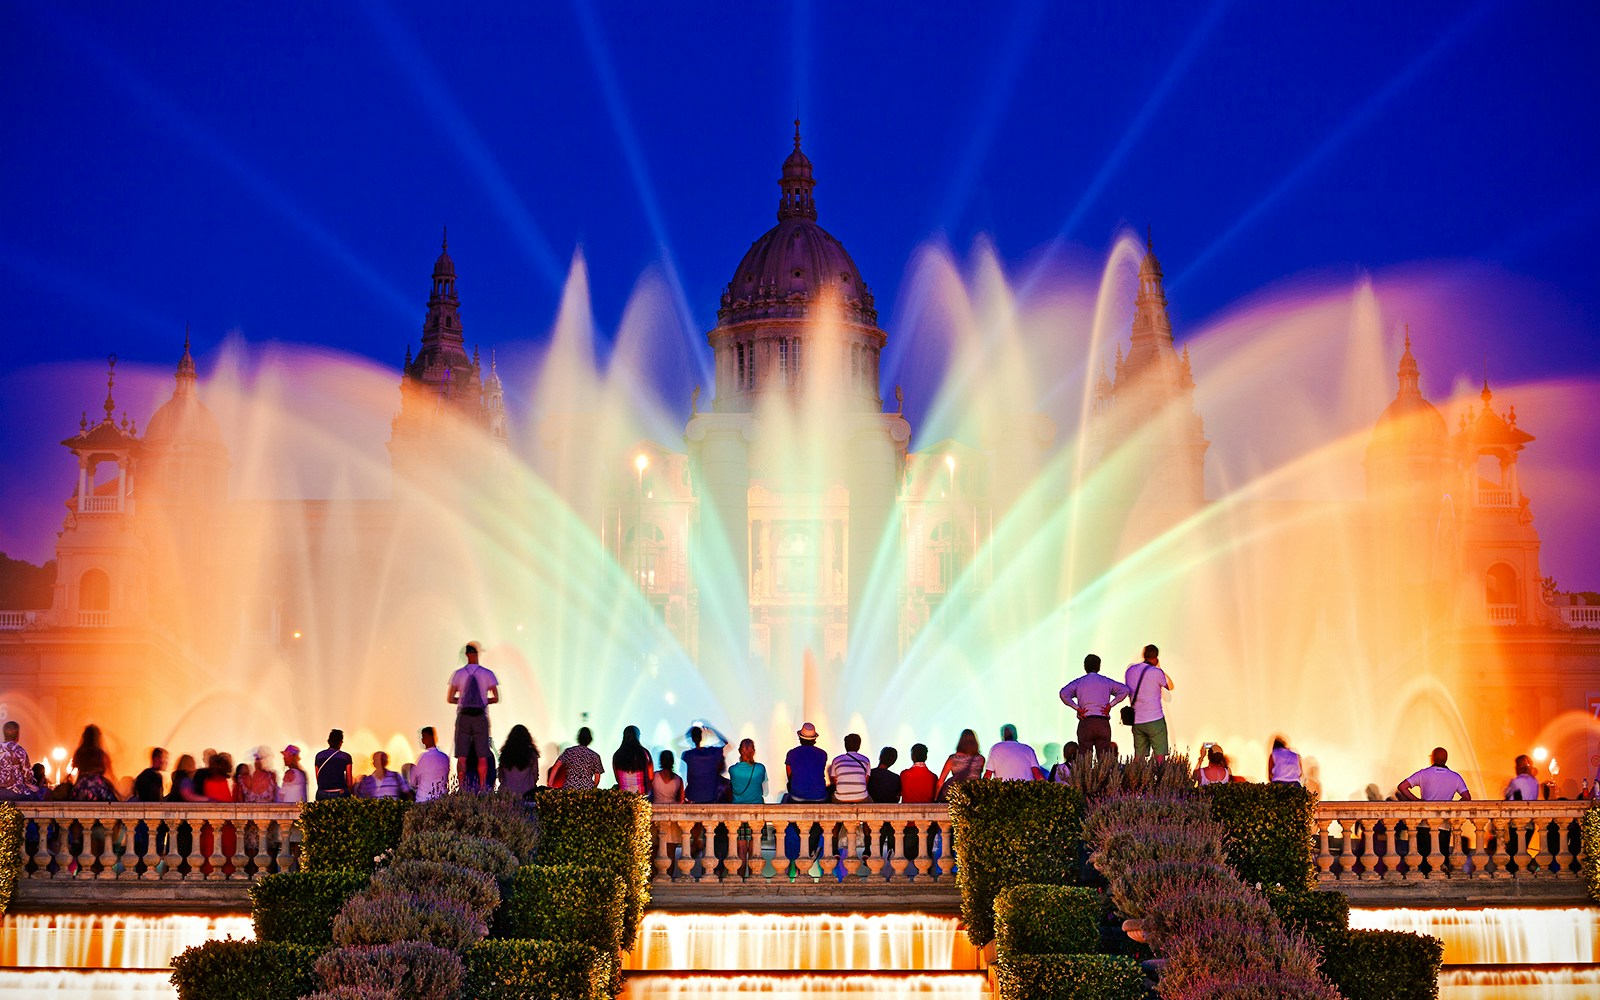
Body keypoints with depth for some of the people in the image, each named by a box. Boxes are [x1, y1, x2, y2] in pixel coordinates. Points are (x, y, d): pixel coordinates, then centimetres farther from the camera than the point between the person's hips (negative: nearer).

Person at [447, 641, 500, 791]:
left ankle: (462, 788, 0)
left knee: (461, 756, 3)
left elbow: (450, 698, 1)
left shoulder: (458, 673, 0)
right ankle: (482, 788, 1)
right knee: (482, 757, 4)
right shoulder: (488, 674, -1)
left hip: (463, 716, 0)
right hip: (481, 717, 0)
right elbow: (496, 698, -2)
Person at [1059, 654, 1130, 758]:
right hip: (1103, 723, 1)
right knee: (1105, 759, 1)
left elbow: (1064, 693, -9)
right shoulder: (1106, 681, 11)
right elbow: (1125, 690, -2)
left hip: (1085, 723, -1)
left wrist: (1077, 708, -4)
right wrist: (1110, 705, 0)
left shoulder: (1079, 682, 8)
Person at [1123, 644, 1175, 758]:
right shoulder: (1156, 672, -9)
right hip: (1155, 721, -5)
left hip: (1136, 722, 5)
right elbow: (1170, 687, 7)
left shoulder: (1131, 669, 7)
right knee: (1160, 755, -1)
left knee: (1138, 756, 6)